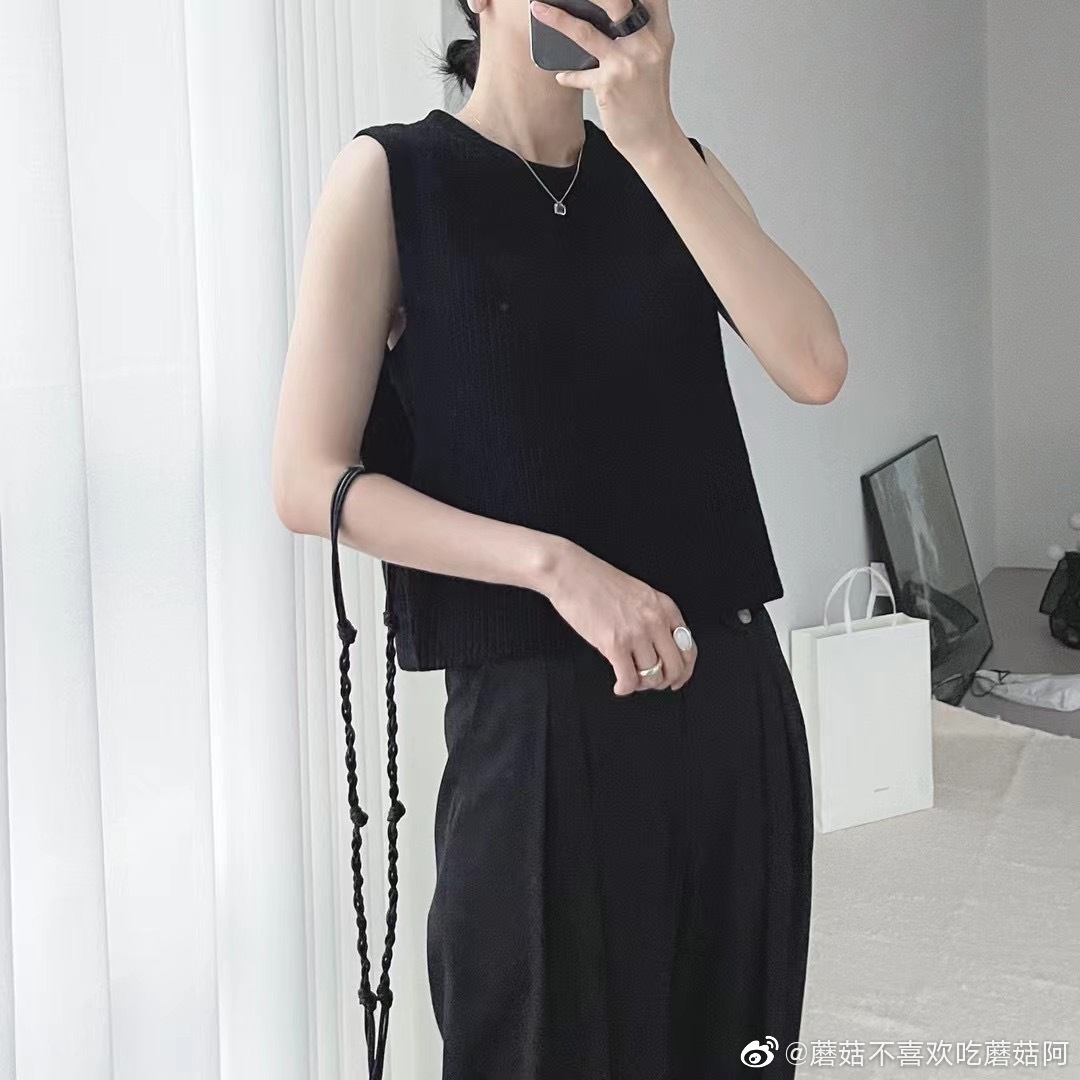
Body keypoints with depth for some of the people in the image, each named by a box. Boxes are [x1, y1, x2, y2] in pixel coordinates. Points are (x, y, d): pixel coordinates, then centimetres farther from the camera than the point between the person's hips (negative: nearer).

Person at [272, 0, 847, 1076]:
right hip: (533, 712, -4)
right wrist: (557, 565, -18)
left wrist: (655, 141, -14)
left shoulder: (678, 170, 9)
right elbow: (310, 484, -9)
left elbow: (815, 368, -8)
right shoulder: (393, 177, -3)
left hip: (734, 697, 4)